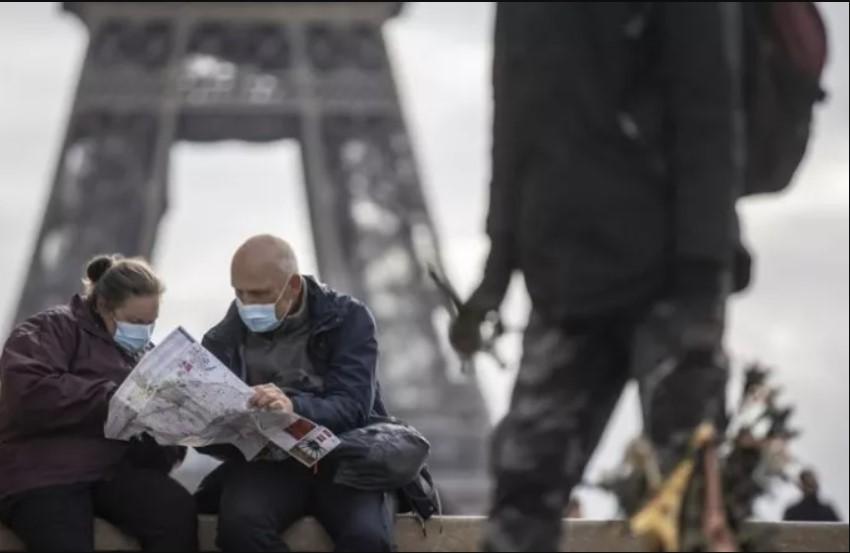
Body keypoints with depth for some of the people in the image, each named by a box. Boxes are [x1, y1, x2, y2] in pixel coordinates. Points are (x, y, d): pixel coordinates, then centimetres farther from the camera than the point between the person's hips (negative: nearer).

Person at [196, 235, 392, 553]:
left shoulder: (347, 320, 2)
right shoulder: (223, 341, 8)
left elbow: (354, 407, -13)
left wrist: (295, 408, -34)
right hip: (265, 465, 1)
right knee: (239, 525, -33)